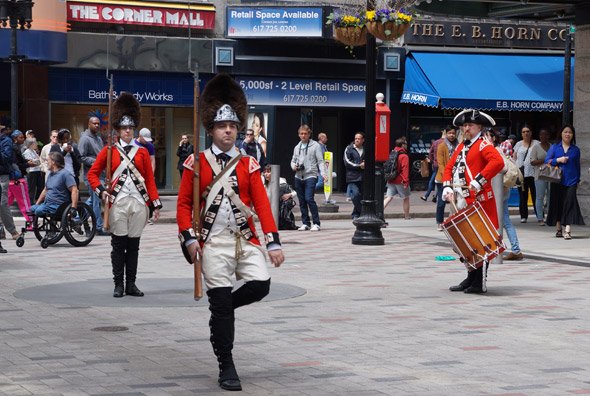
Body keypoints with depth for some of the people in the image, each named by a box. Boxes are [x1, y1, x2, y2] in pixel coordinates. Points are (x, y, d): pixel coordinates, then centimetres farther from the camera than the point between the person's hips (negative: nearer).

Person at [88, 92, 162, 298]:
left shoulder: (142, 152, 9)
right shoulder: (109, 151, 4)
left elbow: (150, 179, 8)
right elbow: (92, 173, 5)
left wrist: (155, 204, 3)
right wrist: (101, 191, -11)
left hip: (139, 203, 2)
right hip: (118, 203, -2)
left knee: (133, 245, 6)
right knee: (118, 244, 0)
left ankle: (131, 285, 11)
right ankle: (118, 285, 6)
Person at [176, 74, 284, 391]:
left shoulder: (249, 165, 6)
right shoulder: (196, 163, 2)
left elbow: (262, 204, 1)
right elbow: (184, 203, 3)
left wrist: (274, 242, -7)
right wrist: (189, 238, -9)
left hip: (246, 239, 2)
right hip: (213, 243, -2)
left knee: (260, 285, -16)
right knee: (220, 303, -2)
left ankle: (222, 307, 16)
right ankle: (226, 367, 8)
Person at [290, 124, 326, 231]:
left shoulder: (315, 145, 1)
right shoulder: (297, 147, 17)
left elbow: (320, 161, -4)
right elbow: (293, 160, 23)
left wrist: (323, 173, -17)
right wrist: (294, 166, 0)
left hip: (310, 176, -6)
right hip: (299, 177, 6)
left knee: (309, 198, -17)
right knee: (302, 201, 7)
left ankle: (316, 223, -11)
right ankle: (305, 223, 15)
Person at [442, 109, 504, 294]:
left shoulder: (483, 145, -7)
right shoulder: (461, 147, 19)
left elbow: (498, 162, -24)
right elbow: (449, 167, 23)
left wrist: (479, 180, -25)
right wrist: (447, 187, 6)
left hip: (479, 201, -9)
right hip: (463, 203, 9)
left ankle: (480, 283, -4)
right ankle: (471, 278, 23)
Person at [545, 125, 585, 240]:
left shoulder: (575, 149, 10)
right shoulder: (554, 147, 8)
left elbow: (577, 166, 14)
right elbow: (547, 160, 3)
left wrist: (577, 181, 10)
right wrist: (558, 160, -12)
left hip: (571, 181, -1)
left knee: (569, 203, -11)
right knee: (557, 203, 6)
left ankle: (567, 230, -17)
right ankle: (559, 229, 18)